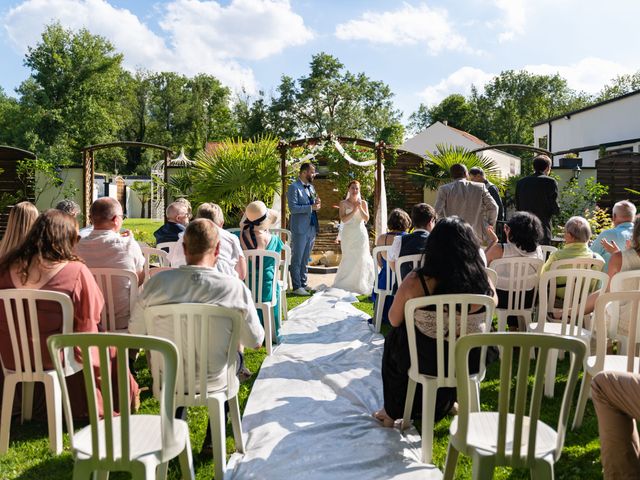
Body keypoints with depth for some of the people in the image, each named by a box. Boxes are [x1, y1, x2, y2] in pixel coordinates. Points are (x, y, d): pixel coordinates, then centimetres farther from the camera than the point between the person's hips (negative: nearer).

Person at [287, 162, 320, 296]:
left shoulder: (311, 187, 16)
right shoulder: (294, 187, -9)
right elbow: (293, 208, -17)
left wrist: (317, 204, 1)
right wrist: (311, 207, -21)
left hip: (311, 228, 8)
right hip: (300, 229, -8)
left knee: (305, 259, 14)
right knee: (297, 259, -1)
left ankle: (303, 284, 22)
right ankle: (297, 287, 4)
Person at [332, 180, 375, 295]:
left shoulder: (363, 202, 5)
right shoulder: (343, 203, 0)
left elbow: (366, 219, -3)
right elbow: (343, 219, -11)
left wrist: (360, 208, -15)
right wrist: (354, 210, -18)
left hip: (360, 234, 1)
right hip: (348, 235, -1)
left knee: (361, 259, 0)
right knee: (348, 260, -2)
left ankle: (359, 286, 11)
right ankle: (346, 285, 10)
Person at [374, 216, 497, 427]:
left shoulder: (415, 281, -22)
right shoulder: (483, 282, -16)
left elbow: (394, 321, -7)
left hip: (428, 363, -2)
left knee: (393, 340, 30)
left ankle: (392, 412, 42)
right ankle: (444, 405, 54)